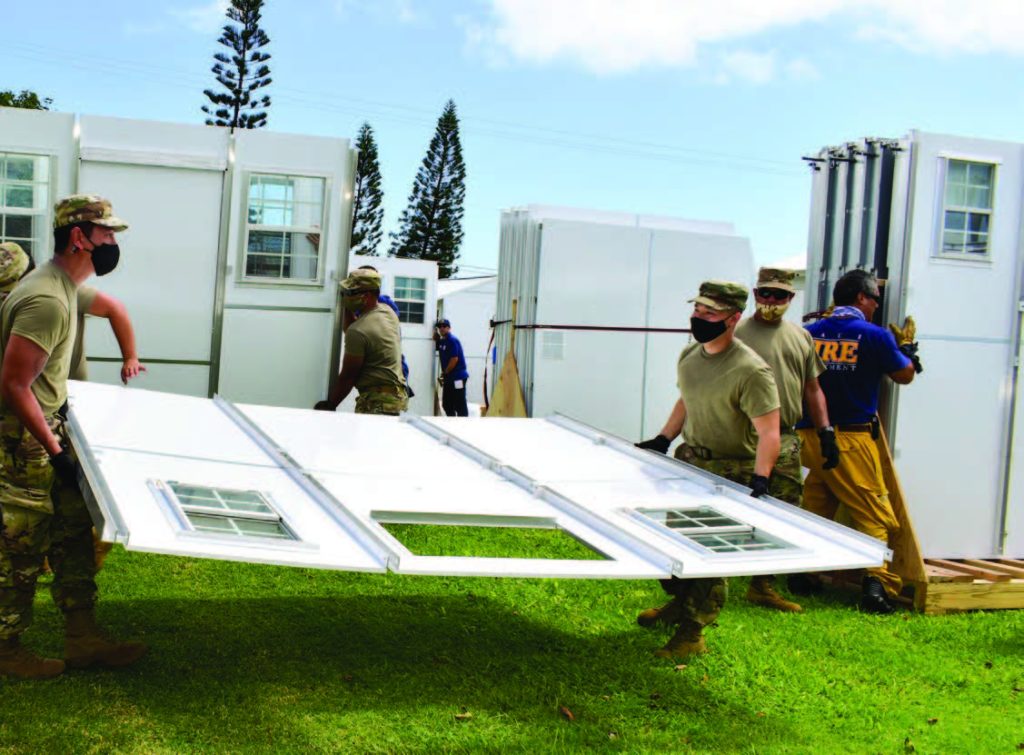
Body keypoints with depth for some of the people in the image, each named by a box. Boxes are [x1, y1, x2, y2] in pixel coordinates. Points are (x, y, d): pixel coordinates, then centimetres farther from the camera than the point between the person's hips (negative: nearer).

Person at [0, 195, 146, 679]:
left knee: (74, 535, 13)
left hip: (47, 428, 10)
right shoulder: (47, 300, -24)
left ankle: (82, 639, 22)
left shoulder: (62, 286, 8)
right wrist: (56, 452, -21)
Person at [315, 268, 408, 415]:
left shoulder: (358, 331, -17)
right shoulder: (387, 311, 7)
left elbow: (347, 377, -11)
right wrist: (349, 309, 14)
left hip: (377, 402, -10)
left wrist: (329, 405, -1)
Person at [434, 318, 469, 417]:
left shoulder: (452, 340, -14)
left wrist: (444, 373, -11)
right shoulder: (442, 341, 12)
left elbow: (454, 359, -19)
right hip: (448, 377, 10)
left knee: (460, 404, -8)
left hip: (458, 377, -10)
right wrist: (435, 332, 13)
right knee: (446, 404, 14)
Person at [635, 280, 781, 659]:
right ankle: (679, 604, 42)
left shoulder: (751, 370, -22)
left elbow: (769, 433, -25)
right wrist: (663, 439, 16)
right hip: (688, 460, 8)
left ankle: (692, 633, 8)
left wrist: (759, 480, -35)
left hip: (730, 473, -8)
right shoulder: (689, 356, 3)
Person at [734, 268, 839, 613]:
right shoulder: (738, 333, 1)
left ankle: (763, 586, 18)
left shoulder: (801, 337, 17)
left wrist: (826, 434, 11)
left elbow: (812, 389, 19)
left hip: (786, 441, 5)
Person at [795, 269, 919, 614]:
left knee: (814, 510, 16)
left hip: (810, 436, 4)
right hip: (852, 439, -4)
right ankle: (877, 582, -10)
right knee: (874, 514, 1)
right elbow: (904, 375, 10)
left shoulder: (810, 333, 4)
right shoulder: (875, 336, -5)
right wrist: (908, 351, 29)